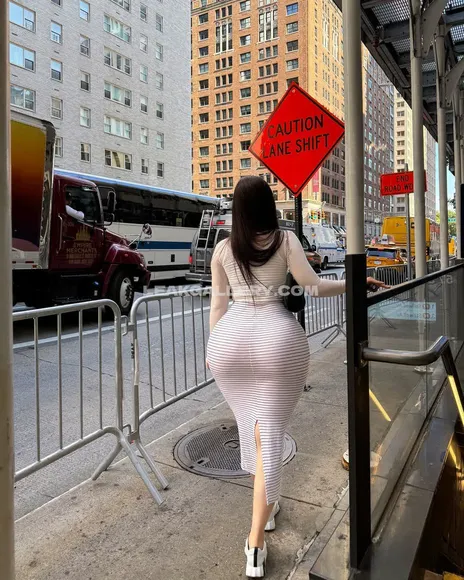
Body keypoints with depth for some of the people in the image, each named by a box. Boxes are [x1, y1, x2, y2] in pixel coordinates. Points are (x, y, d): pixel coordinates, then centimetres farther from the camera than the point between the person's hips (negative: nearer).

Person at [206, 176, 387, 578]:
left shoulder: (223, 249, 6)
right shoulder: (286, 240, 0)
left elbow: (218, 302, 9)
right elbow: (313, 286, -5)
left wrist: (213, 347, 19)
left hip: (231, 338, 3)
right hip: (279, 339, -2)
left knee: (250, 423, 22)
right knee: (271, 432, 5)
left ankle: (266, 505, 43)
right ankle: (256, 546, 8)